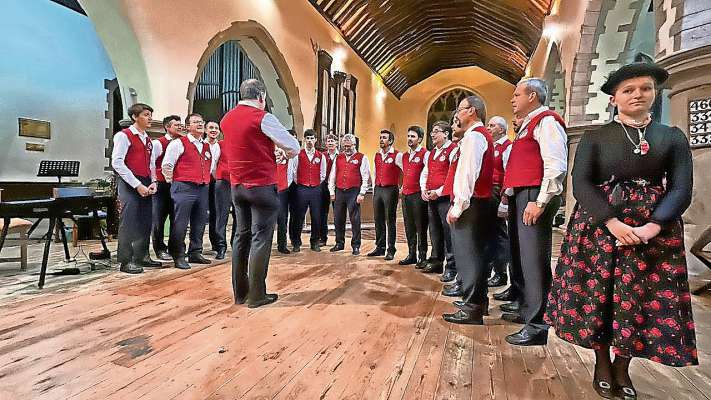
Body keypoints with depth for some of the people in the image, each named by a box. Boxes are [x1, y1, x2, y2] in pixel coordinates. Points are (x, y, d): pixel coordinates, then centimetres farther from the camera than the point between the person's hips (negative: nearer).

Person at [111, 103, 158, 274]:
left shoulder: (147, 140, 18)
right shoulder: (124, 136, -5)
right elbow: (117, 162, -13)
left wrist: (153, 182, 1)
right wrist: (137, 185, -16)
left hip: (145, 185, 7)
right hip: (130, 184, -7)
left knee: (145, 222, 9)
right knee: (129, 223, -6)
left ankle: (142, 257, 19)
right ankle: (126, 262, 1)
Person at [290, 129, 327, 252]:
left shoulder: (321, 156, 8)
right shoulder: (298, 155, 3)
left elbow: (323, 175, 14)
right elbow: (294, 173, 4)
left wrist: (316, 185, 9)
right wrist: (299, 184, 5)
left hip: (316, 189, 2)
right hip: (301, 189, -2)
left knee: (316, 217, 4)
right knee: (299, 217, 2)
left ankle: (315, 243, 17)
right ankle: (296, 243, 14)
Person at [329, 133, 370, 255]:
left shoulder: (361, 158, 1)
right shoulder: (338, 158, 15)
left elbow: (366, 178, -3)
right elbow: (332, 176, 16)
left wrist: (362, 194, -10)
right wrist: (332, 192, 10)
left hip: (353, 192, -4)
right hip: (339, 192, 5)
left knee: (355, 220, -2)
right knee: (338, 219, 9)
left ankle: (356, 246, 8)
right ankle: (339, 243, 23)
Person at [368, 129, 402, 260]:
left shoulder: (397, 155, -7)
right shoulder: (377, 155, 14)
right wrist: (374, 190, 16)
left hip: (390, 190, -6)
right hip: (378, 189, 6)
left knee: (390, 221, -1)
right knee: (378, 220, 10)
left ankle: (390, 250, 7)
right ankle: (380, 247, 20)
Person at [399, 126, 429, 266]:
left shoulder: (425, 154, -6)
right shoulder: (404, 156, 17)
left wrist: (424, 190, -17)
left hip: (418, 195, -7)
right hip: (406, 195, 7)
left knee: (420, 227, -1)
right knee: (409, 227, 12)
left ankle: (422, 257, 8)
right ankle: (411, 255, 21)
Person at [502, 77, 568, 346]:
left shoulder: (546, 121, -8)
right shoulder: (528, 124, 23)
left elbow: (556, 167, -19)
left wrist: (539, 202, -22)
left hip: (534, 196, -10)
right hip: (520, 197, 10)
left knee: (533, 261, -6)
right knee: (519, 258, 15)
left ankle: (537, 326, 3)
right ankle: (525, 309, 30)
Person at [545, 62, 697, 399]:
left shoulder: (673, 138, 8)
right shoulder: (595, 137, 3)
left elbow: (681, 189, -1)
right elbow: (580, 184, -7)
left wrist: (651, 227, -19)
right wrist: (613, 223, -20)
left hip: (653, 231, 2)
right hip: (598, 226, -1)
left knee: (640, 300, 3)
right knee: (596, 295, 2)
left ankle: (622, 368, 24)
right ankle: (602, 366, 23)